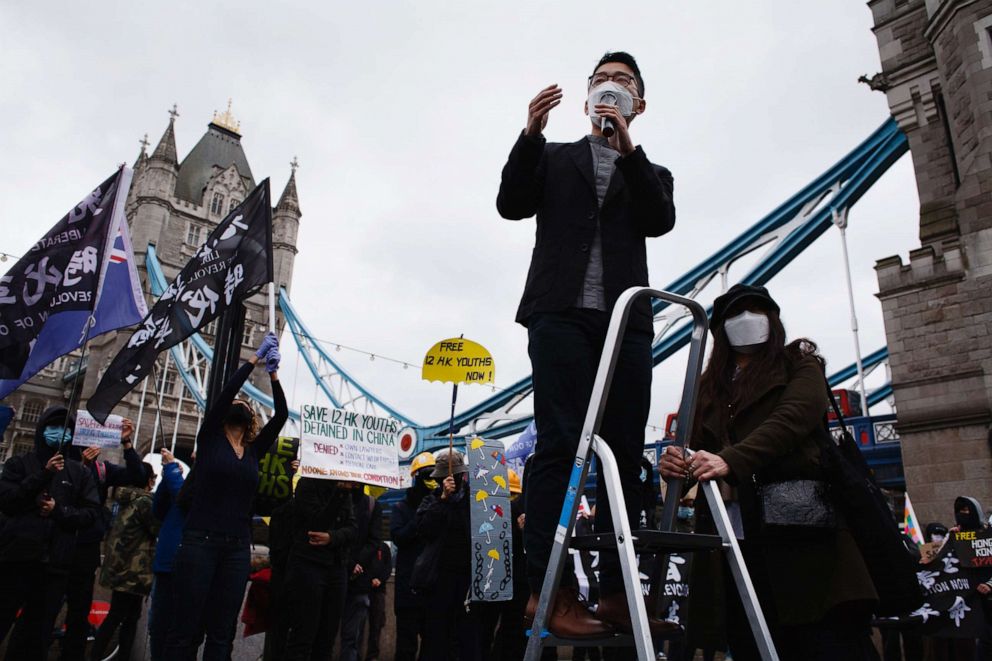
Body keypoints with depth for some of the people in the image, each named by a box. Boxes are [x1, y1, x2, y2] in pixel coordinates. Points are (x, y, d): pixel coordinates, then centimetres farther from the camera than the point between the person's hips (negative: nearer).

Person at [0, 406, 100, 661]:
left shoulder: (80, 472, 10)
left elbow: (92, 512, 4)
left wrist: (59, 511, -11)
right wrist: (43, 475, -16)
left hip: (54, 564, 2)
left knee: (38, 631, 10)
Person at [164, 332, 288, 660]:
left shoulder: (254, 450, 13)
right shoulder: (210, 439, 4)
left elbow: (281, 414, 5)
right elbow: (225, 393, -8)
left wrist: (273, 374, 2)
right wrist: (255, 359, -4)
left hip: (237, 549, 4)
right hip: (200, 543, -4)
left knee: (222, 631, 7)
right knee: (186, 627, 0)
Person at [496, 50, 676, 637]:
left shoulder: (650, 172, 24)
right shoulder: (554, 157, 22)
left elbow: (660, 220, 3)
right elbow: (511, 204, 6)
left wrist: (627, 147, -7)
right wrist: (531, 133, -6)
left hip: (627, 320, 3)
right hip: (562, 311, -2)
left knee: (626, 455, -4)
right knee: (560, 446, -12)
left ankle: (617, 592, 0)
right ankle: (551, 591, -12)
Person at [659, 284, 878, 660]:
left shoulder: (799, 364, 11)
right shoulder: (708, 386, 21)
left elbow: (792, 418, -10)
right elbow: (696, 447, 12)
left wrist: (730, 460, -27)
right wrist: (675, 464, -14)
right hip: (733, 543, 3)